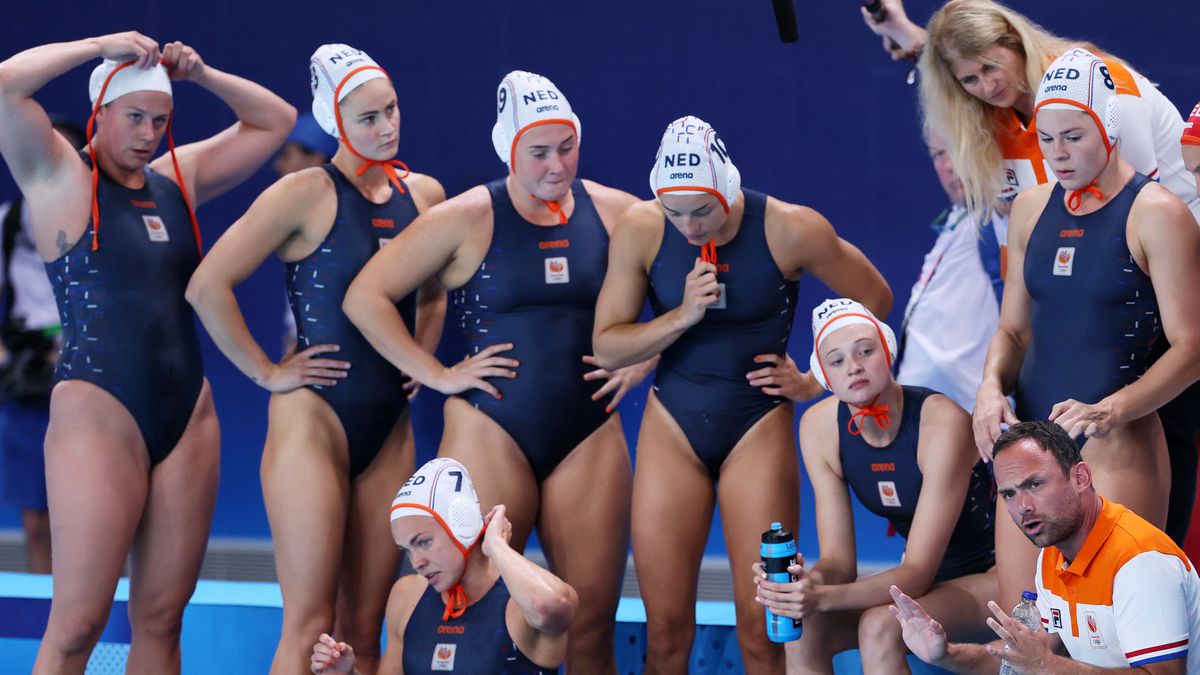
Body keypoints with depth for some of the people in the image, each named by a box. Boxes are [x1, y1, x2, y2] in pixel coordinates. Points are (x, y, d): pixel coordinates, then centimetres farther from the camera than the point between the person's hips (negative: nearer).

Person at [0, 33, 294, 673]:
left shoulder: (176, 179, 14)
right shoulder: (61, 179, -1)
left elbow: (275, 120, 23)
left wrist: (201, 74, 8)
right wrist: (102, 45, -9)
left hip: (189, 416, 6)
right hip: (97, 412, -6)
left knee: (161, 619, 6)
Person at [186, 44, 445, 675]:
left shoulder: (424, 194, 8)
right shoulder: (306, 194, -9)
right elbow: (208, 286, -14)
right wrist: (266, 372, -10)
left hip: (390, 428, 6)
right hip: (313, 417, -6)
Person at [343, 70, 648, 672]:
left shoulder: (614, 213, 5)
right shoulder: (467, 220, -3)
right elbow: (365, 296, -4)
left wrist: (645, 358, 4)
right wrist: (438, 376, -7)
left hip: (589, 436, 3)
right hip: (492, 433, -3)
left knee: (593, 627, 0)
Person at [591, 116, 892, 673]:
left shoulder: (791, 230, -13)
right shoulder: (641, 230, -9)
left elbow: (874, 299, 3)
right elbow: (606, 348, -6)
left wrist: (818, 380, 1)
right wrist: (682, 317, -20)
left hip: (759, 427, -2)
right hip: (673, 427, 2)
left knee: (762, 627, -6)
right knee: (665, 627, 0)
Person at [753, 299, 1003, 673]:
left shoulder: (942, 423, -26)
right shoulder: (820, 426, -8)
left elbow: (918, 572, -27)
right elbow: (839, 561, -8)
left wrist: (824, 597, -43)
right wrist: (806, 582, -34)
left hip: (993, 577, -6)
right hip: (929, 581, 6)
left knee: (879, 627, -31)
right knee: (803, 629, -18)